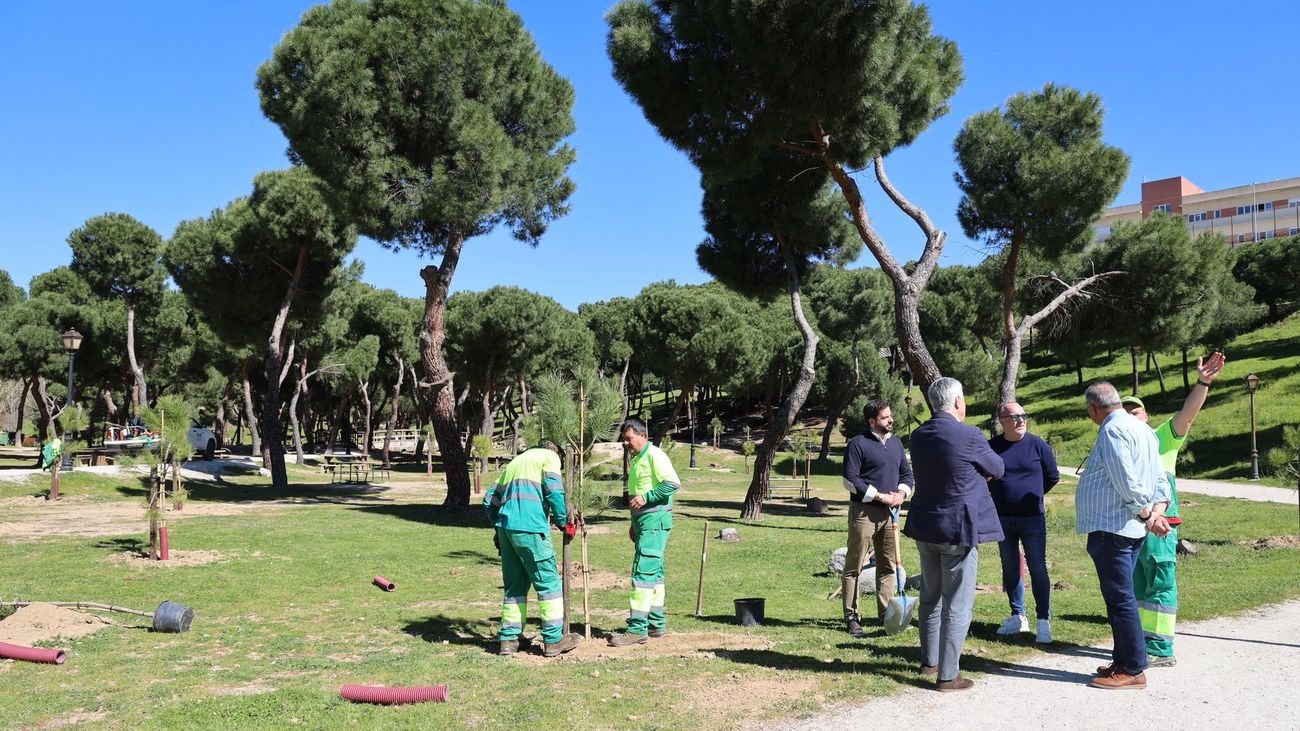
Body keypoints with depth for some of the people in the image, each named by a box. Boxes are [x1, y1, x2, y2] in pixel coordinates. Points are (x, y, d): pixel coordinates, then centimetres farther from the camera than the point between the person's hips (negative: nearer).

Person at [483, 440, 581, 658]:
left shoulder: (515, 462, 30)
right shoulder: (549, 457, 10)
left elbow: (489, 499, 25)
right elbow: (554, 491, -5)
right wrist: (564, 522, 4)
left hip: (505, 526, 7)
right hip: (529, 527, -7)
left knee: (514, 584, 14)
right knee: (548, 581, -1)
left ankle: (508, 638, 13)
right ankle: (554, 639, 0)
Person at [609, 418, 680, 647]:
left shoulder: (654, 456, -11)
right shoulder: (636, 459, 19)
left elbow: (674, 483, -21)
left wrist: (645, 497, -22)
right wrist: (634, 524, 25)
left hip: (655, 521, -10)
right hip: (644, 522, 10)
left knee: (643, 572, -12)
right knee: (654, 572, 14)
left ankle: (637, 628, -11)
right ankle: (656, 624, 21)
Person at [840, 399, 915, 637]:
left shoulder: (896, 443, 14)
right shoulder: (858, 444, -8)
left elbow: (907, 473, 20)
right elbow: (850, 479, -12)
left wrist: (901, 493, -1)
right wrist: (880, 496, -14)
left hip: (889, 513, 7)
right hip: (863, 511, -7)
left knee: (888, 564, 11)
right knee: (854, 566, -2)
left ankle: (886, 613, 21)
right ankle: (851, 617, 3)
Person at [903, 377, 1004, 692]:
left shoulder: (919, 436, 2)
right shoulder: (968, 436, -16)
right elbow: (997, 469, 0)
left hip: (925, 526, 7)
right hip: (958, 528, -7)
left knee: (930, 598, 19)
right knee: (957, 605, 2)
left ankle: (929, 660, 32)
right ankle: (948, 675, 6)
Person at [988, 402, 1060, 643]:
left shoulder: (1037, 445, -5)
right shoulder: (991, 447, -2)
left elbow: (1053, 476, 8)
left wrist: (1031, 494, 11)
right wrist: (1001, 494, 8)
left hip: (1032, 518, -2)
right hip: (1003, 519, 2)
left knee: (1038, 569, -3)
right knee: (1010, 568, 11)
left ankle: (1044, 621, 4)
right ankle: (1018, 617, 24)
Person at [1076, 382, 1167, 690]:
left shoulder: (1113, 431, -15)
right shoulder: (1141, 428, 16)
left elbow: (1126, 482, -22)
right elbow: (1160, 479, 16)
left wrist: (1145, 513, -10)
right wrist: (1155, 512, 6)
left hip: (1111, 529, -10)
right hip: (1131, 528, 10)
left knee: (1119, 598, -5)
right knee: (1121, 597, 17)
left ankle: (1132, 671, 1)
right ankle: (1123, 660, 26)